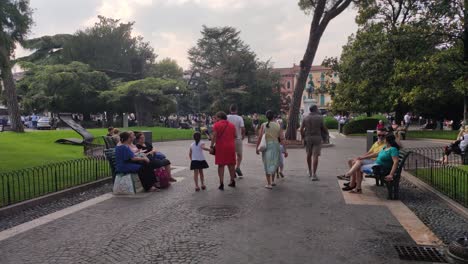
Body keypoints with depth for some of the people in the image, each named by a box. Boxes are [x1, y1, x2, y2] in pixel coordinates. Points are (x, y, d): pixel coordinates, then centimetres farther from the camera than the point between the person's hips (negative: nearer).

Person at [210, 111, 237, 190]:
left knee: (221, 165, 1)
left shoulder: (217, 124, -3)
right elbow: (234, 136, 14)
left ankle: (221, 183, -4)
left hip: (221, 147, -4)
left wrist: (211, 146, -11)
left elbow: (214, 136, -11)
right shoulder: (232, 125, 12)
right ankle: (232, 181, 22)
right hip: (231, 146, 4)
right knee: (231, 164, 15)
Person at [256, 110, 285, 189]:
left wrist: (257, 147, -5)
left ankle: (269, 184, 5)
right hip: (275, 145, 1)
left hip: (266, 146, -1)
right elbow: (282, 138, -4)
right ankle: (272, 181, 28)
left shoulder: (263, 125, -5)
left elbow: (260, 137, -10)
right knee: (274, 163, 21)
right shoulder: (278, 125, -2)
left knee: (267, 164, 7)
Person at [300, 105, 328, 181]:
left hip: (308, 137, 3)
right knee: (315, 156, -5)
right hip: (317, 137, -3)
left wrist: (303, 137, 9)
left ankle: (310, 172, 29)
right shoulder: (319, 117, -4)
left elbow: (301, 129, -1)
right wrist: (326, 132, 19)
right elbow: (324, 128, -2)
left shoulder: (305, 118, 4)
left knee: (309, 155, 17)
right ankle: (313, 174, -11)